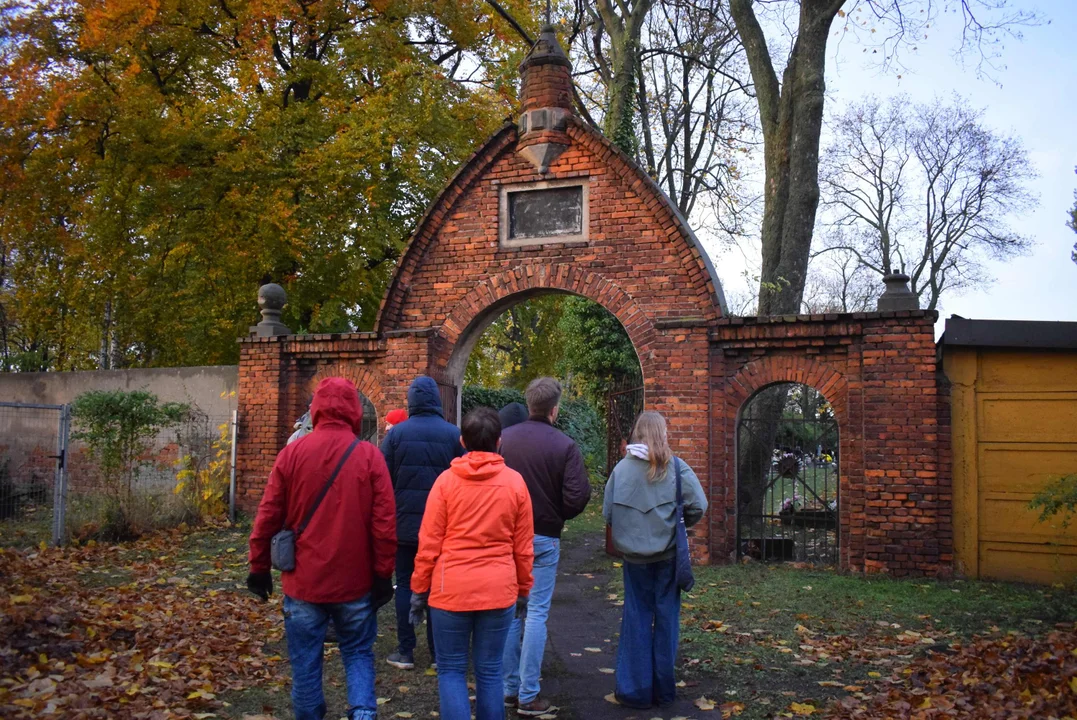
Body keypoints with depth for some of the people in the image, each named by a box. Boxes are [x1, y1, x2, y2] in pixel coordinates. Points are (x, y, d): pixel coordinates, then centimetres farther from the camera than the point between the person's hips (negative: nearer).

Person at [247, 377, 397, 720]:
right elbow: (384, 524, -9)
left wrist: (259, 568, 10)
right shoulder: (370, 456, -7)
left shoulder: (292, 453, -4)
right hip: (355, 581, 0)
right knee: (358, 653, 15)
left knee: (305, 663, 13)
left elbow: (268, 517, -1)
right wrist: (383, 575, 0)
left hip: (303, 580, 0)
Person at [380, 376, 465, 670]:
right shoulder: (454, 434, -5)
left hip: (405, 524, 0)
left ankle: (405, 651, 14)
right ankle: (438, 652, 15)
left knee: (405, 585, 10)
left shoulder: (396, 433, -4)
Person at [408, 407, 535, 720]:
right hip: (499, 590, 2)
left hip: (451, 589, -1)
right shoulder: (515, 482, -1)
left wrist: (419, 589, 6)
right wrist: (523, 590, 15)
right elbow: (523, 547, 3)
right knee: (489, 671, 13)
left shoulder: (447, 480, -5)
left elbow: (429, 544, -4)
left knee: (451, 670, 11)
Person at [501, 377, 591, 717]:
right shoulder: (565, 446, -12)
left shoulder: (504, 439, -4)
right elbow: (577, 498, -15)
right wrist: (558, 515, 6)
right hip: (543, 539, -3)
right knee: (536, 614, 4)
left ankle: (510, 689, 21)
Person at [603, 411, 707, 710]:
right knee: (666, 618, 11)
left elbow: (607, 512, -2)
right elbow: (698, 505, -11)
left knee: (636, 619, 10)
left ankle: (635, 690, 16)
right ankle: (663, 689, 21)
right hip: (667, 554, -1)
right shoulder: (676, 467, -9)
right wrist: (678, 524, 7)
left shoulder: (622, 467, -4)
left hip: (634, 555, 1)